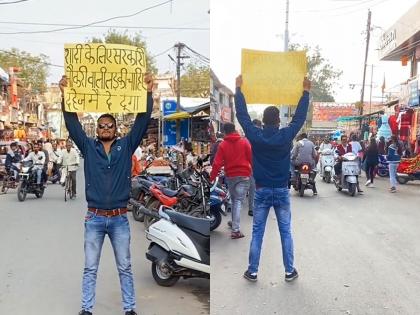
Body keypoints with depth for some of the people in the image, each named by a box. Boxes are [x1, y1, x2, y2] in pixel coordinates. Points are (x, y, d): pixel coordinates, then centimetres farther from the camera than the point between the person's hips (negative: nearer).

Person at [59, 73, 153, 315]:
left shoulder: (126, 146, 3)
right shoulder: (88, 147, 5)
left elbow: (142, 122, -4)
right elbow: (73, 125, -3)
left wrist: (148, 93, -13)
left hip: (120, 218, 0)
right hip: (94, 218, 1)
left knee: (125, 267, 9)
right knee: (90, 268, 9)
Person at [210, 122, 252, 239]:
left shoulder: (223, 145, -1)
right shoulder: (244, 142, -1)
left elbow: (217, 163, -5)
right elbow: (251, 158, -4)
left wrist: (212, 177, 0)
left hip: (230, 176, 2)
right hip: (243, 176, -1)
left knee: (233, 200, 20)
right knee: (239, 201, -4)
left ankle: (234, 223, 29)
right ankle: (235, 229, -13)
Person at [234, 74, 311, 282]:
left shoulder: (255, 136, -9)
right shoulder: (286, 136, -9)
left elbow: (242, 114, 0)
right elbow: (300, 116, 3)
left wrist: (238, 88, 9)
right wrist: (306, 91, 13)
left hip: (261, 191, 0)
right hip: (281, 191, 0)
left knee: (257, 233, 8)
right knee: (286, 232, 10)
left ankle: (252, 272, 14)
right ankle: (289, 271, 17)